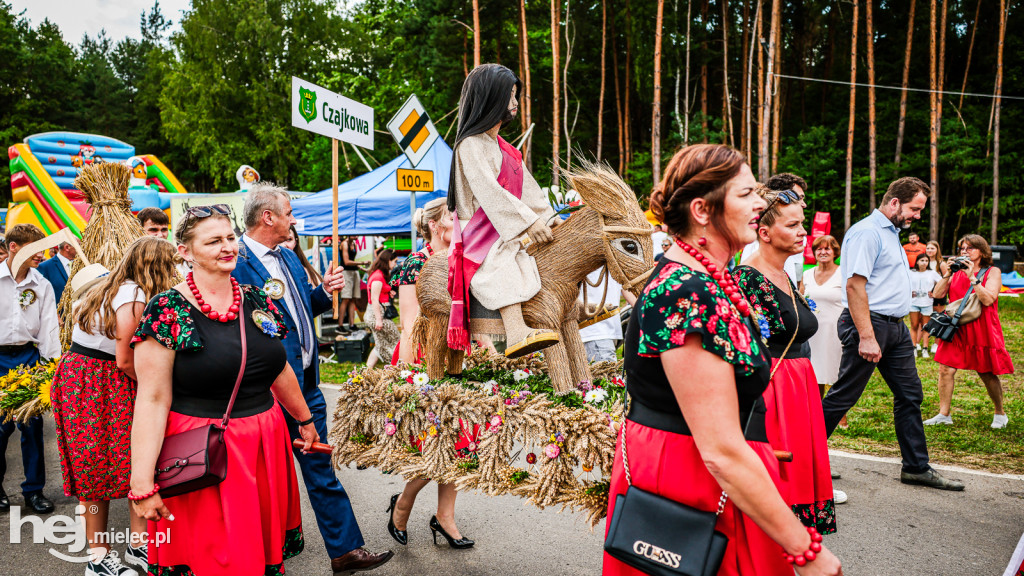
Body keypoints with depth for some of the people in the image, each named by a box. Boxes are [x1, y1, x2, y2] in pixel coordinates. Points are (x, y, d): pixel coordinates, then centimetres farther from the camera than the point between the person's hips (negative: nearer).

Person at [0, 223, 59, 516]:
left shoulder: (42, 285, 4)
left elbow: (49, 326, 2)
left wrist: (54, 361, -7)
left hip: (28, 356, 2)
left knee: (32, 423, 3)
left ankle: (34, 489, 15)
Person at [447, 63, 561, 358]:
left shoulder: (506, 149, 22)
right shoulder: (470, 145, -8)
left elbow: (527, 187, 18)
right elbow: (488, 190, -20)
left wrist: (548, 216, 4)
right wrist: (527, 222, -24)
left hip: (510, 231, 10)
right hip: (480, 233, -10)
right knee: (503, 265, -36)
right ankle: (516, 332, -51)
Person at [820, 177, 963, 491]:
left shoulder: (891, 233, 18)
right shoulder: (867, 231, -13)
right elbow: (854, 285, -22)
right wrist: (866, 336, -26)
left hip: (895, 328, 10)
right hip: (869, 324, -10)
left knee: (910, 395, 11)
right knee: (843, 396, -4)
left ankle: (916, 467, 21)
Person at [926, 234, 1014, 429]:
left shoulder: (992, 272, -2)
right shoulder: (957, 272, 10)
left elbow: (988, 300, -17)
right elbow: (937, 294, 1)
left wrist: (972, 277, -19)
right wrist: (947, 274, -8)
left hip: (982, 330, -3)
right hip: (957, 328, 4)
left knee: (987, 374, 6)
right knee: (946, 370, -5)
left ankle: (1000, 414, 26)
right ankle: (943, 414, 3)